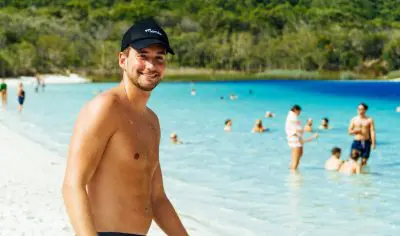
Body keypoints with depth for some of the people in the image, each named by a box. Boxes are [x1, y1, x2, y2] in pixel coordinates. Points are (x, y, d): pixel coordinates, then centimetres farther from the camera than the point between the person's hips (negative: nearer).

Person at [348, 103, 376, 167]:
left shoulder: (369, 120, 2)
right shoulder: (354, 119, 7)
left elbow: (372, 132, -4)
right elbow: (349, 131, 8)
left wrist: (373, 143, -13)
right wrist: (355, 131, -14)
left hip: (366, 143, -1)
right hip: (356, 142, 1)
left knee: (364, 161, 1)